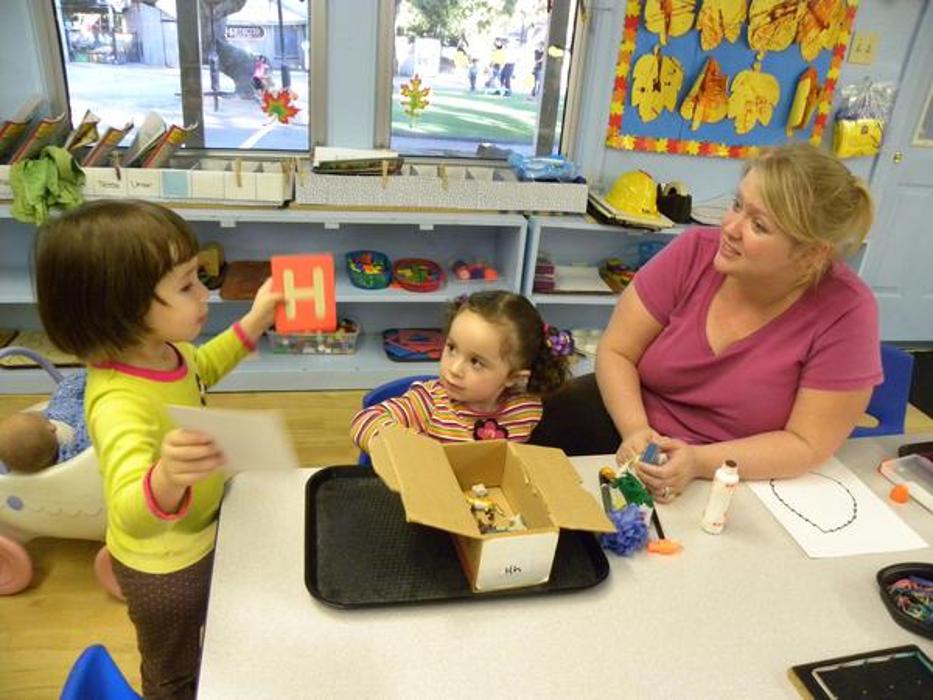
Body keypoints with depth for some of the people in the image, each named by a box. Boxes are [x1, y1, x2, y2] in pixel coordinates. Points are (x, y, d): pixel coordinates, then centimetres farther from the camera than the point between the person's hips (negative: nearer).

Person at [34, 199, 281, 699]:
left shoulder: (162, 348, -15)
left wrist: (253, 324, 0)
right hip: (165, 564, -8)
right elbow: (131, 514, -53)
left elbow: (199, 368, 10)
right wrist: (166, 480, -74)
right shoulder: (119, 403, -41)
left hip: (202, 539, 8)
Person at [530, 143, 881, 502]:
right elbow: (616, 351, -8)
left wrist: (700, 461, -29)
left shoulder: (846, 312, -18)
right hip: (634, 436, 3)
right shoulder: (696, 251, -12)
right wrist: (636, 430, -25)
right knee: (567, 412, -24)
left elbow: (807, 445, -15)